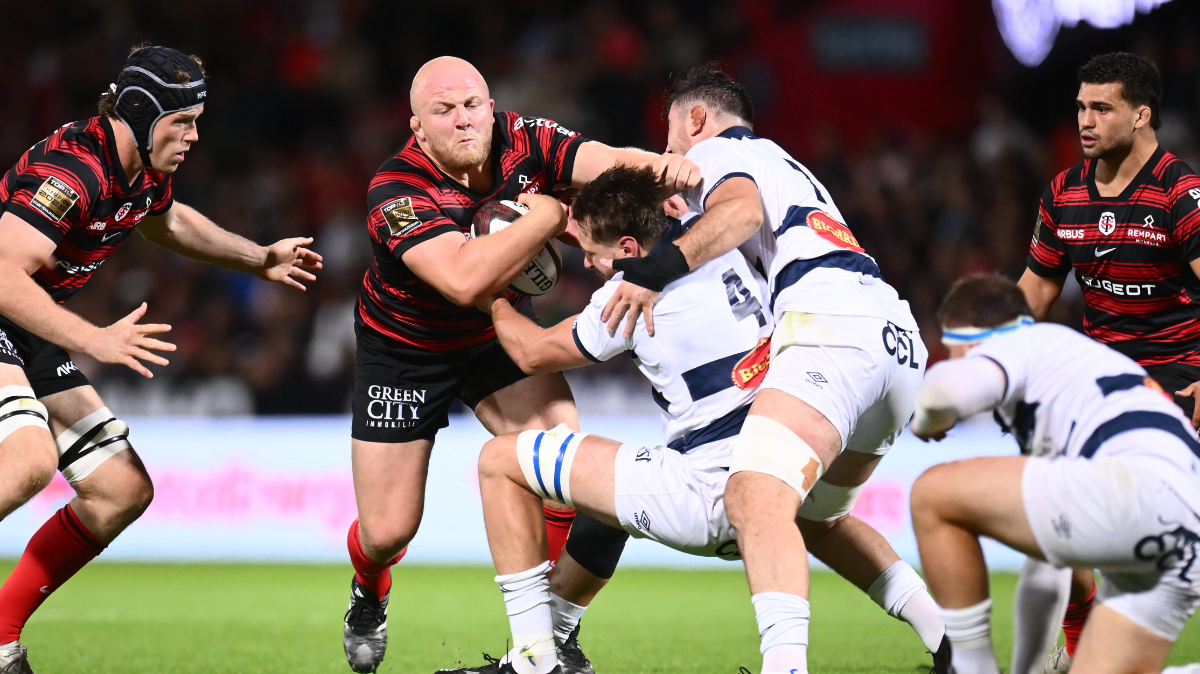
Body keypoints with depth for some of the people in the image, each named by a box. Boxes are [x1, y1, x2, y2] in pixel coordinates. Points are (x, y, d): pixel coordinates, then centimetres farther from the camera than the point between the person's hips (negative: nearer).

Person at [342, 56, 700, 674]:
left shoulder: (524, 142, -19)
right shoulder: (395, 193, -31)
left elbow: (605, 161, -35)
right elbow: (465, 279, -46)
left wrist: (656, 165, -58)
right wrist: (549, 215, -40)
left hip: (499, 333, 3)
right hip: (405, 347, -3)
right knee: (387, 532, -1)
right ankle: (368, 597, 39)